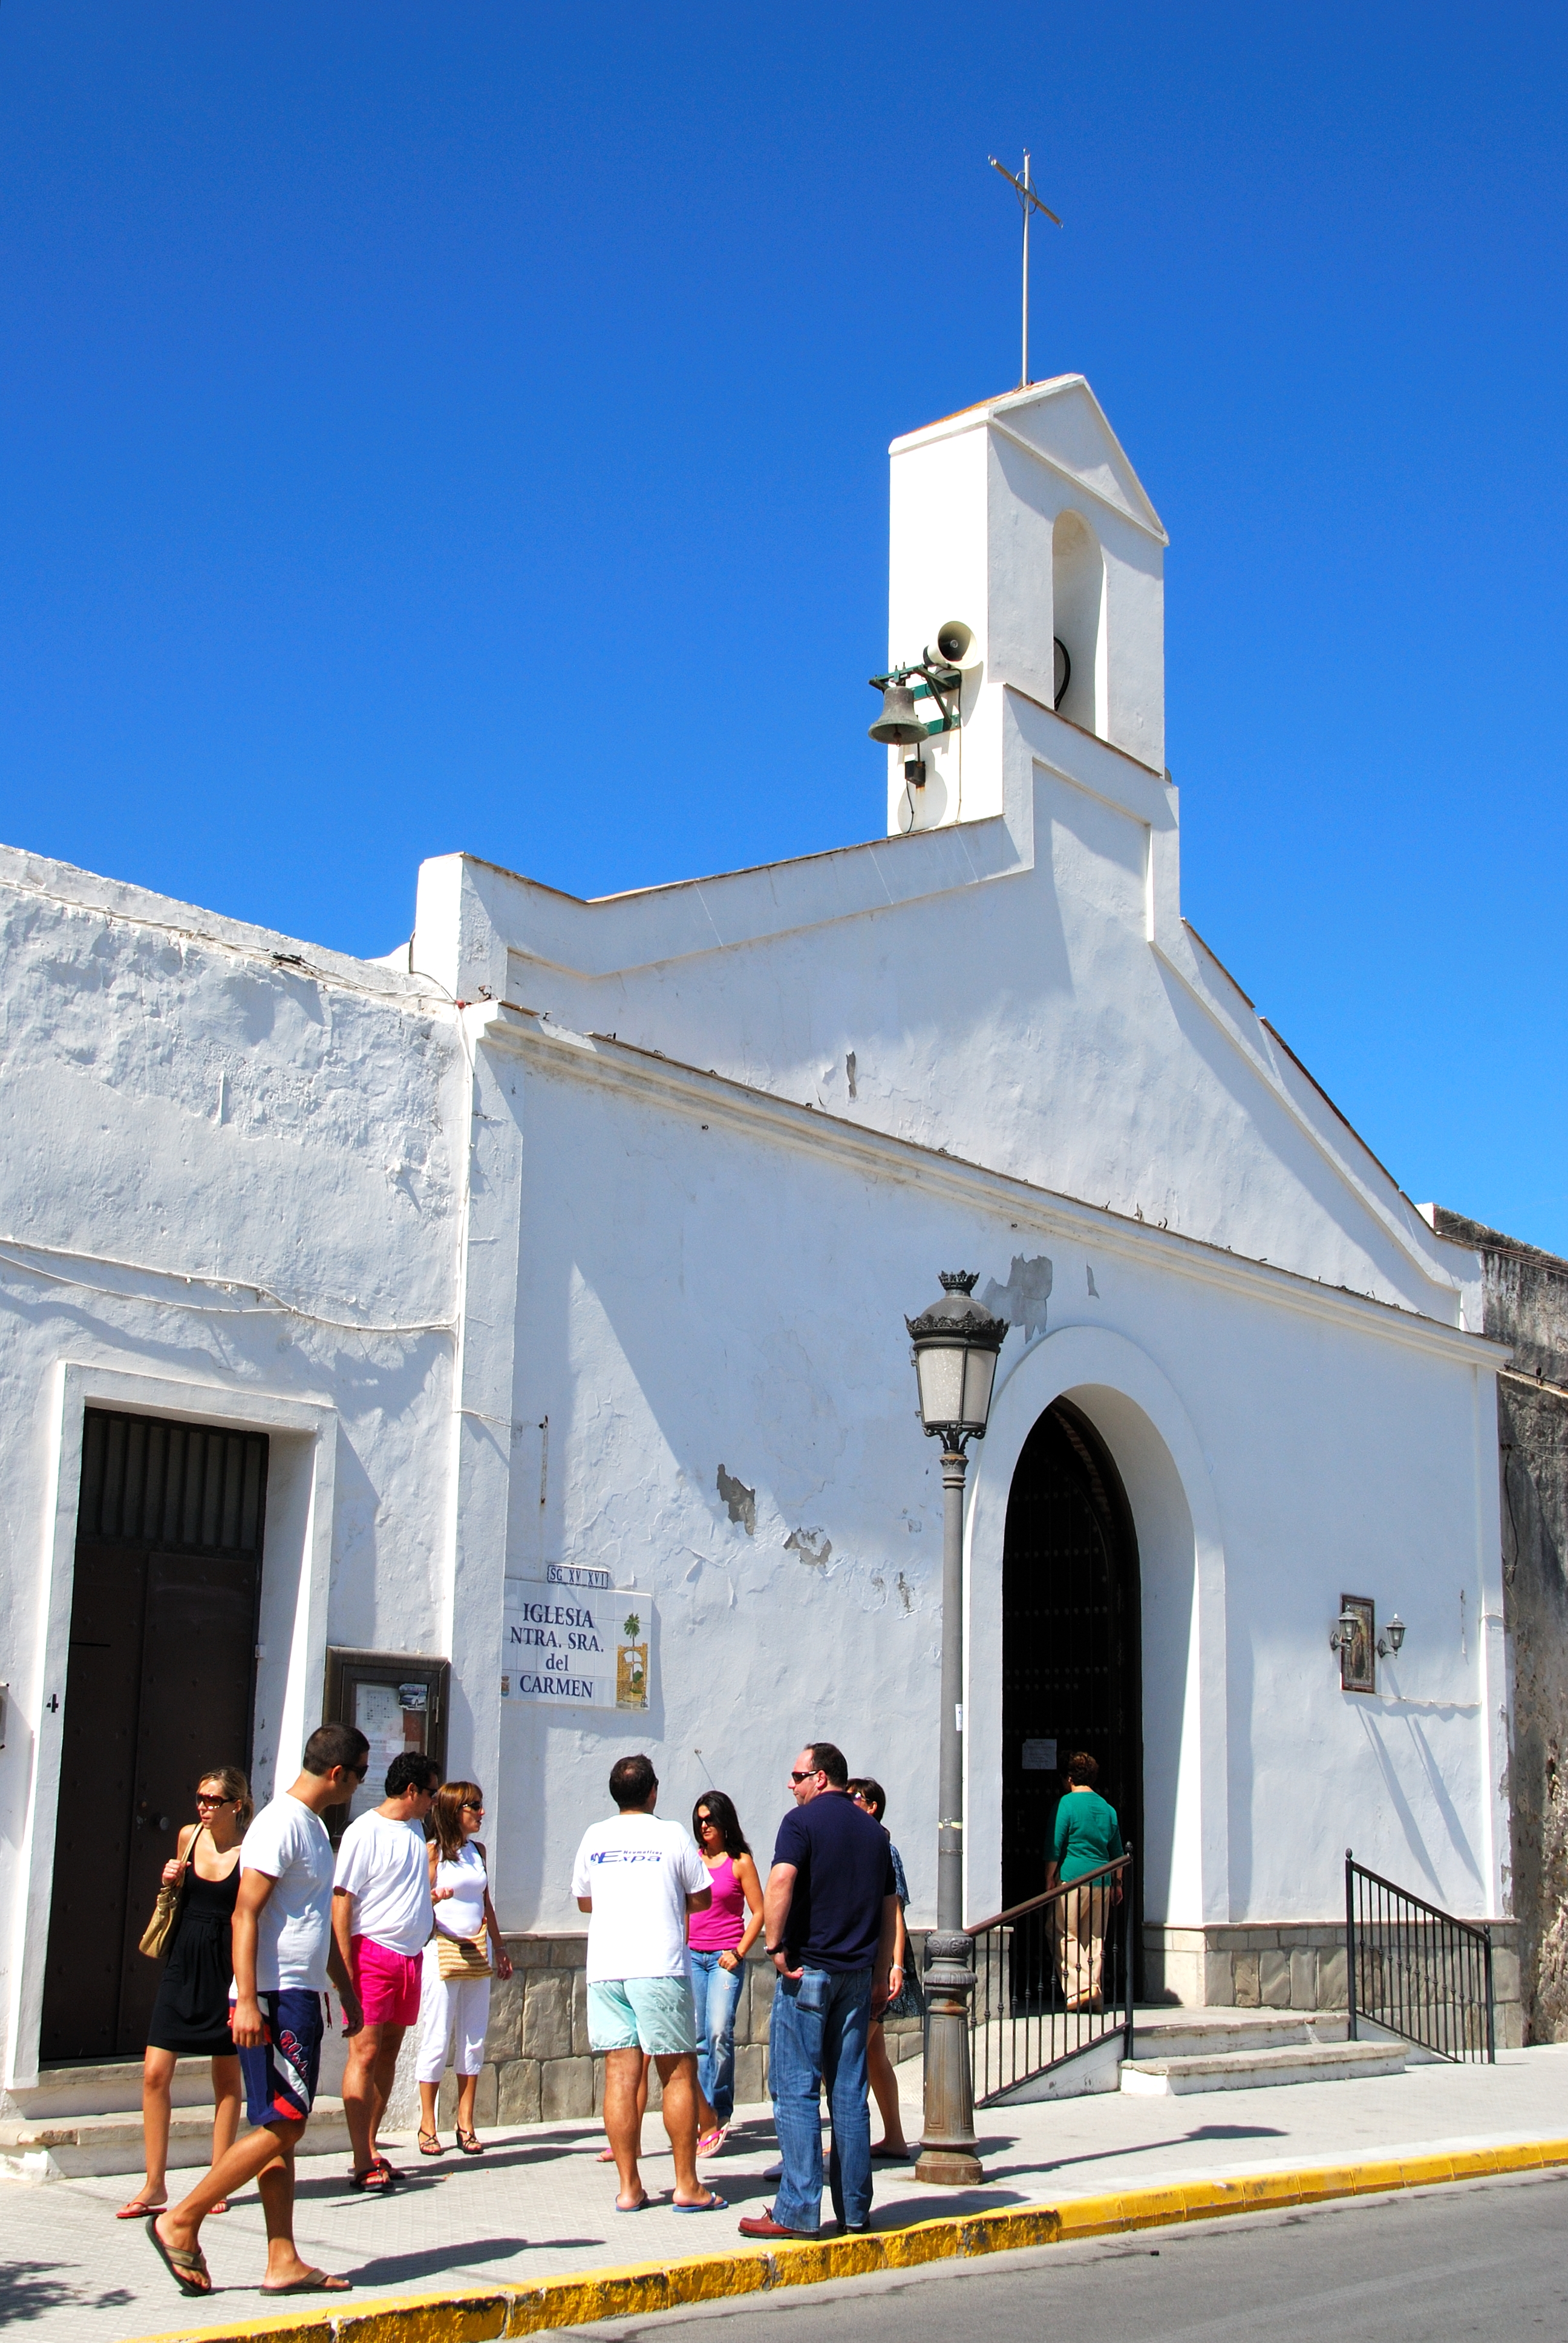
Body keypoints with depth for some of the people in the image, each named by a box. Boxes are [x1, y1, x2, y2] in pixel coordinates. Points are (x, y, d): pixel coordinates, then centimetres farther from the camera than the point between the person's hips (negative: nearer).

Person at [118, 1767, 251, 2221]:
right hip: (183, 1966, 4)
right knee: (155, 2073, -2)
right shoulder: (188, 1837, 6)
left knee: (227, 2078, 6)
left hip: (226, 1967, -4)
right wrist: (169, 1883, 1)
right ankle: (155, 2184, 6)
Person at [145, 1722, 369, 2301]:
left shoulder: (314, 1827, 18)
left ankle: (283, 2263, 9)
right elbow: (245, 1915, -19)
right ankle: (181, 2222, -2)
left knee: (284, 2131, 8)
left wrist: (347, 1992, 28)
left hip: (302, 1998, 10)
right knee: (283, 2126, -10)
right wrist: (246, 2000, -25)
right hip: (275, 2000, -10)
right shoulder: (280, 1824, -13)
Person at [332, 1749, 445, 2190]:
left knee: (389, 2052, 11)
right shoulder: (365, 1832, -11)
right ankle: (362, 2164, -6)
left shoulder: (415, 1830, 14)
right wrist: (345, 1967, -17)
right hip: (373, 1951, -8)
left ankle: (370, 2149, 18)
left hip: (411, 1954, 8)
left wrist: (431, 1895, 14)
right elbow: (342, 1900, -14)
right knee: (365, 2053, -7)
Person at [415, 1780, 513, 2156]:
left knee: (474, 2041, 4)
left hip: (477, 1952, 6)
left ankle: (466, 2124, 9)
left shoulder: (478, 1850, 14)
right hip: (442, 1950, -5)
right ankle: (427, 2125, 6)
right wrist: (435, 1898, -28)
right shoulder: (433, 1851, -3)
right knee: (437, 2040, -3)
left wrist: (499, 1948, 20)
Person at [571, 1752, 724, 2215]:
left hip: (604, 1968, 3)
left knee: (620, 2073, 4)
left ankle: (628, 2187, 5)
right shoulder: (672, 1835, -1)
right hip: (659, 1967, -3)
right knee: (679, 2073, 4)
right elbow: (701, 1899, 5)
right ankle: (687, 2185, 5)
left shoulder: (594, 1837, 8)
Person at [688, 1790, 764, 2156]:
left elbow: (758, 1912, 0)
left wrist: (738, 1953, -8)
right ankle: (707, 2121, 7)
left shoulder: (740, 1861, -1)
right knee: (698, 2038, 2)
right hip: (692, 1956, 4)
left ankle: (719, 2111, 0)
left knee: (720, 2033, -13)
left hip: (725, 1958, -4)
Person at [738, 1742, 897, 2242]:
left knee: (796, 2089, -3)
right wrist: (880, 1975, 19)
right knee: (849, 2093, 10)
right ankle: (854, 2207, 12)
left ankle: (798, 2210, -6)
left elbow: (779, 1885, -22)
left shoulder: (803, 1821, -6)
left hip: (807, 1970, -6)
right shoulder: (874, 1831, 14)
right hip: (857, 1975, 6)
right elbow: (890, 1908, 16)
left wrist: (776, 1946, -15)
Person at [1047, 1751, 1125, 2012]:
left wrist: (1049, 1879, -1)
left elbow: (1055, 1846, -8)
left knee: (1065, 1935, 1)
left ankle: (1078, 1990, -11)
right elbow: (1117, 1852, 18)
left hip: (1072, 1878, -6)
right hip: (1102, 1881, 6)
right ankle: (1095, 1994, 9)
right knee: (1095, 1938, 11)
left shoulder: (1067, 1804, -5)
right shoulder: (1108, 1809, 12)